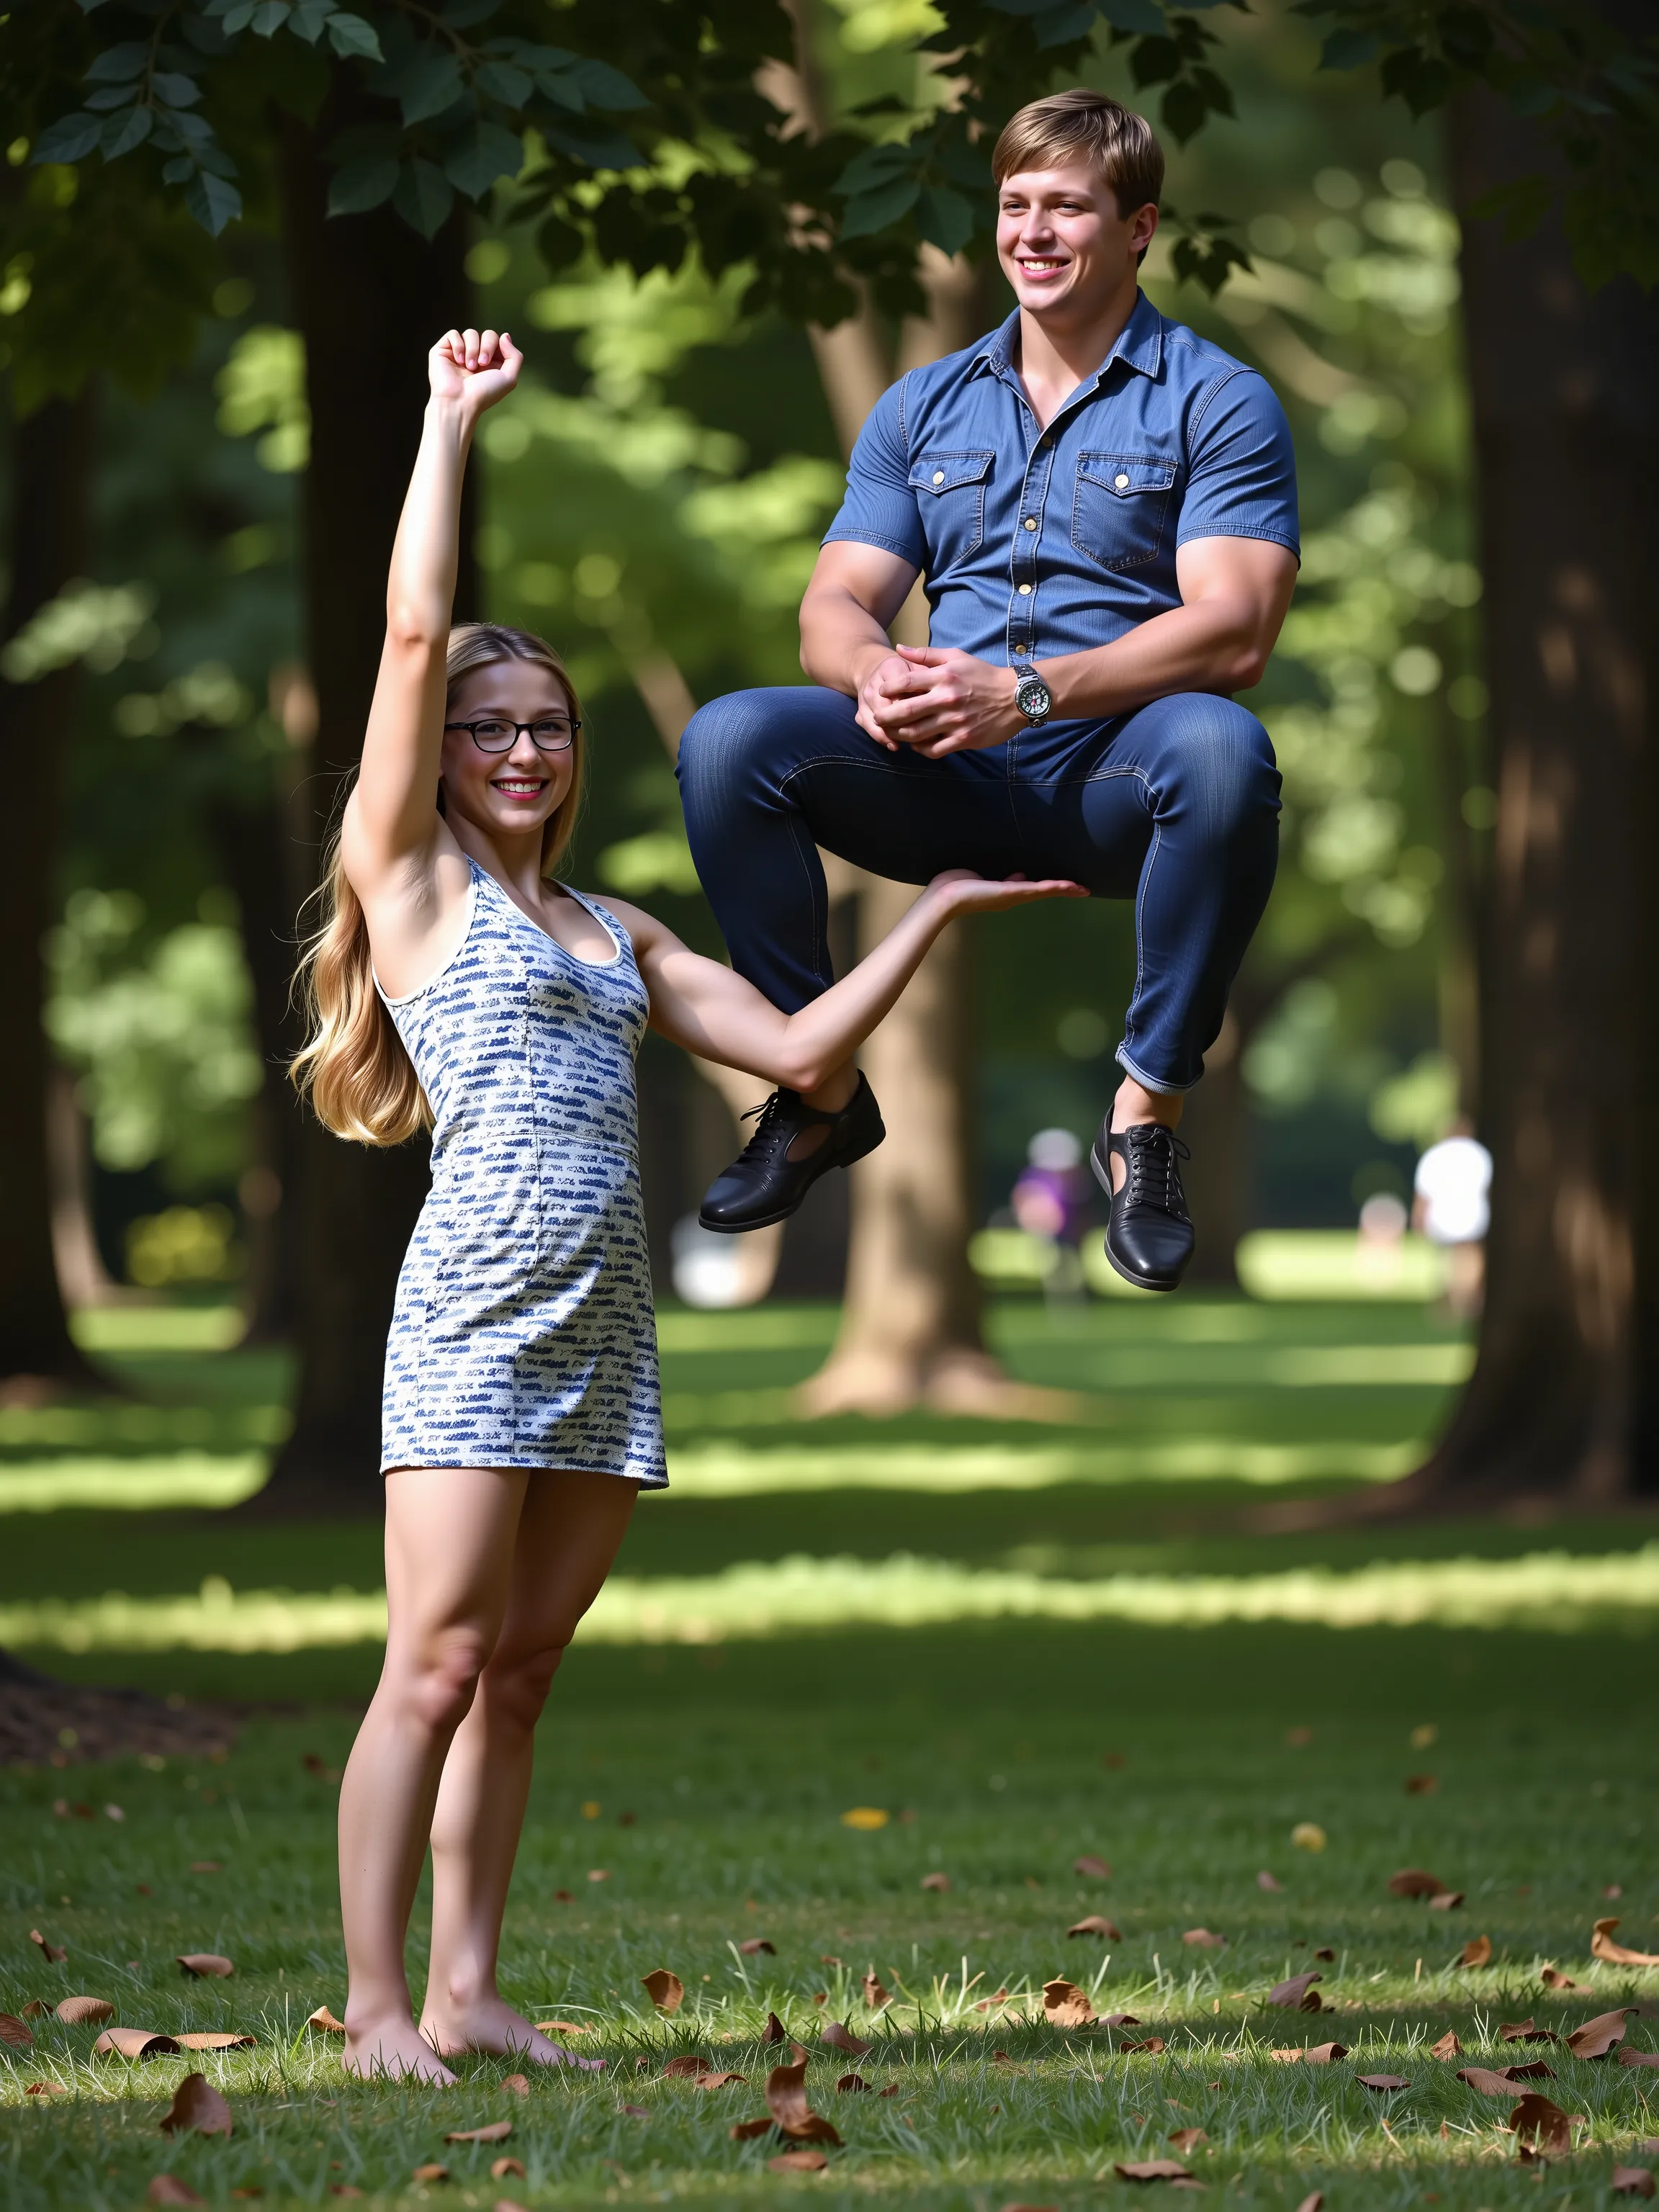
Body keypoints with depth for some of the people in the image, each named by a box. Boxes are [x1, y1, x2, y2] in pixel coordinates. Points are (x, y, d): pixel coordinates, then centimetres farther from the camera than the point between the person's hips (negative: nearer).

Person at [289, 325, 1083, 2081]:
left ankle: (467, 1995, 10)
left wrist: (937, 910, 16)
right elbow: (415, 629, -4)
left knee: (519, 1675, 7)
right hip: (472, 1317, -6)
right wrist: (450, 417, 1)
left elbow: (795, 1047, 17)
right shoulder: (411, 878, 3)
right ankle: (376, 2005, -6)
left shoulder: (612, 931, 19)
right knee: (437, 1664, -9)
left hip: (608, 1327, 6)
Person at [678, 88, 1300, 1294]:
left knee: (1218, 749, -38)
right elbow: (837, 603, 10)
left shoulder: (1217, 402, 1)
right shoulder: (925, 406, 17)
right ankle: (824, 1091, -6)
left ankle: (1147, 1114, -23)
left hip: (1109, 783, -4)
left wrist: (1027, 693, -25)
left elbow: (1232, 632, -12)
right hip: (946, 784, 4)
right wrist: (879, 677, -17)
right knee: (727, 741, -22)